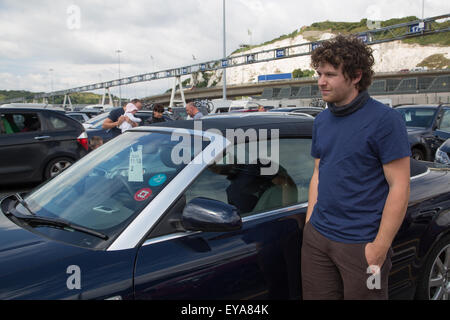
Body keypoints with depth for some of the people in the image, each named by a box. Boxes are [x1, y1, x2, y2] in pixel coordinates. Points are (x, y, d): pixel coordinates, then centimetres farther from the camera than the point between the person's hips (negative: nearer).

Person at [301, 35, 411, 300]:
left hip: (361, 245, -6)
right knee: (316, 296, 14)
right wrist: (309, 224, 10)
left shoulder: (385, 120, -12)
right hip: (316, 238, 6)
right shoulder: (321, 121, 8)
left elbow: (399, 188, -14)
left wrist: (379, 248, -16)